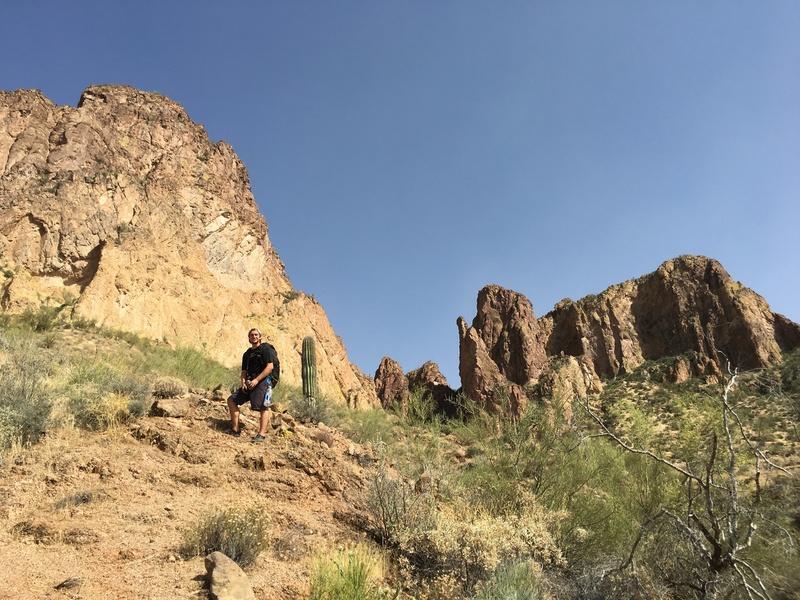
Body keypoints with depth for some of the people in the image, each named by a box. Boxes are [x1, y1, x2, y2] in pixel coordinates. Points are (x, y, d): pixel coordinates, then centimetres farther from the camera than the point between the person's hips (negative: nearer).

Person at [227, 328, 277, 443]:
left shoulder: (265, 349, -3)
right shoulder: (247, 354, 20)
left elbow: (270, 366, -13)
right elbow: (244, 371, 20)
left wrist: (256, 380, -18)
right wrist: (243, 383, -1)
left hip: (263, 381, -8)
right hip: (250, 383, 8)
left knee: (263, 407, -15)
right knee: (232, 400, 3)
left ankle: (261, 435, -14)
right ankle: (235, 429, 5)